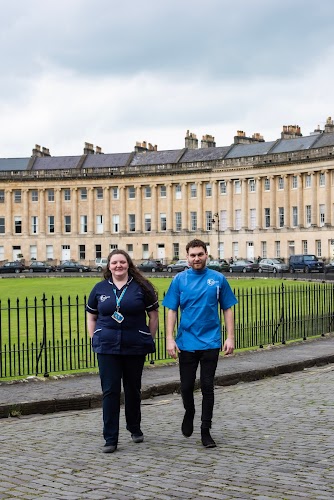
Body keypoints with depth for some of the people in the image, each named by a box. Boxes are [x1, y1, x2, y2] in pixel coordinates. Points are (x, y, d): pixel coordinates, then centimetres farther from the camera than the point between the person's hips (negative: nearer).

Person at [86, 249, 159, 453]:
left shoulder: (141, 287, -1)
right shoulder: (100, 288, 5)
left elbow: (153, 315, 4)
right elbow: (91, 316, 14)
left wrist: (149, 339, 2)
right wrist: (95, 339, 6)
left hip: (135, 347, 0)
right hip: (107, 348, 1)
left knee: (133, 389, 13)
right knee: (110, 392, -4)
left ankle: (135, 428, 35)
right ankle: (110, 439, 0)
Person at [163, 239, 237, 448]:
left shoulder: (218, 279, 1)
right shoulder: (180, 280, 1)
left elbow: (227, 309, 5)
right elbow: (172, 310, 2)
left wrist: (230, 337, -2)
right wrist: (170, 339, -5)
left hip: (211, 342, -1)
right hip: (186, 342, 1)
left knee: (207, 387, 2)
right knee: (186, 386, 7)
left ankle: (205, 431, 11)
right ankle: (189, 413, 37)